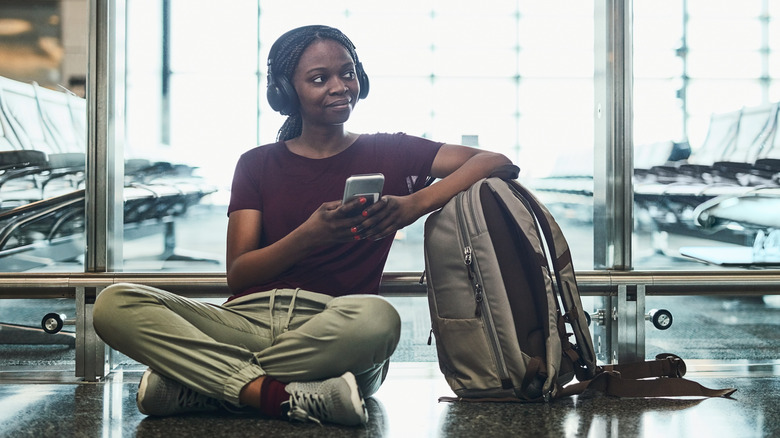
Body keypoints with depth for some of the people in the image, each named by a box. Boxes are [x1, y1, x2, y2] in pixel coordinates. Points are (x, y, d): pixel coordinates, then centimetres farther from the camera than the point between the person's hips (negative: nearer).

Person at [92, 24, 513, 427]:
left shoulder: (388, 153, 16)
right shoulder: (257, 164, 19)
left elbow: (495, 162, 5)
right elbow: (237, 274, 8)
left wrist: (415, 203, -12)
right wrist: (308, 236, -12)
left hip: (331, 330, -1)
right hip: (246, 319, 2)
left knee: (377, 317, -39)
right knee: (115, 304, -21)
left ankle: (198, 385, -24)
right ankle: (287, 396, -30)